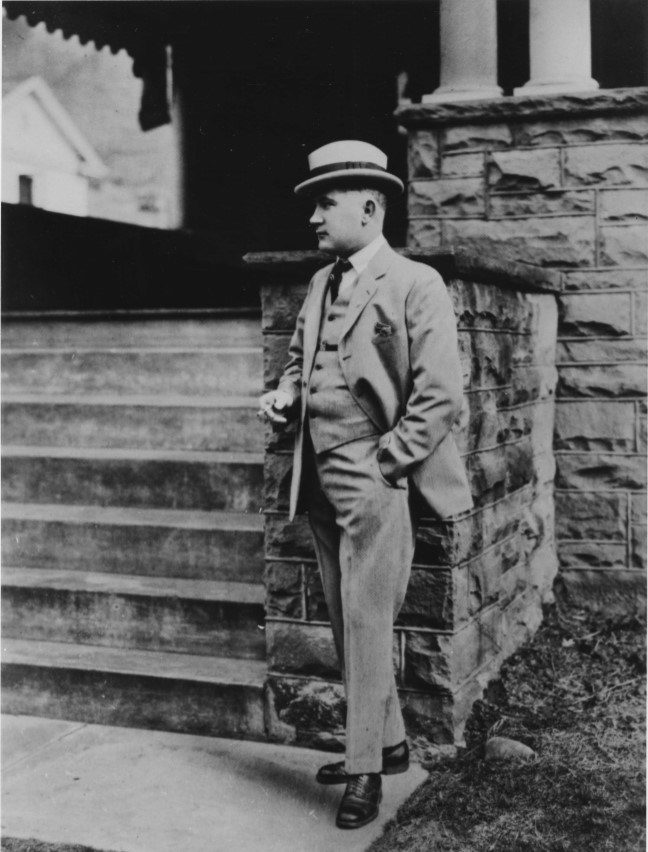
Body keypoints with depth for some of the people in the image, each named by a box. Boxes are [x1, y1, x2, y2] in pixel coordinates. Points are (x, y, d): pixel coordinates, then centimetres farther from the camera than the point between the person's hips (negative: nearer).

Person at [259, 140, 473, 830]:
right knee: (347, 622, 13)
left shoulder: (415, 284, -6)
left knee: (366, 622, -4)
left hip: (372, 480, -7)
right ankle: (388, 742, 28)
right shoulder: (320, 284, 15)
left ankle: (365, 770, 7)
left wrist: (383, 466, -15)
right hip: (319, 480, 8)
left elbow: (440, 396, -11)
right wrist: (284, 395, 4)